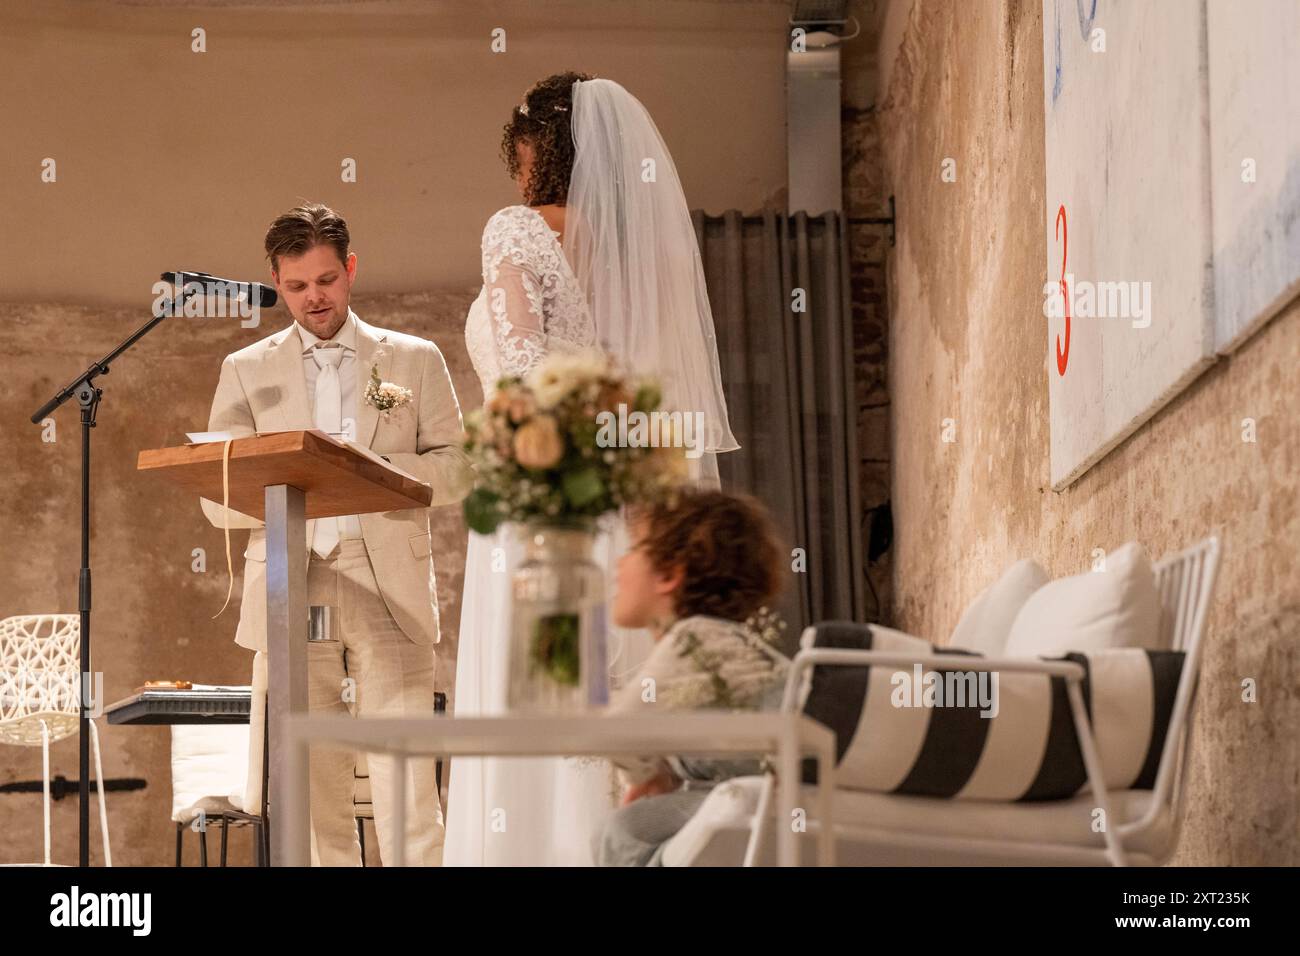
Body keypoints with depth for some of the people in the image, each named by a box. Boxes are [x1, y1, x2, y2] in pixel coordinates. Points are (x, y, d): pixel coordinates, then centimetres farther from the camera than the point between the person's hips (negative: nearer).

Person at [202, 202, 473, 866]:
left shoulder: (415, 359, 14)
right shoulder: (246, 371, 15)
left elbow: (458, 469, 8)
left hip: (389, 587, -1)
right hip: (290, 590, 1)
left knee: (405, 788, -10)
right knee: (310, 797, -1)